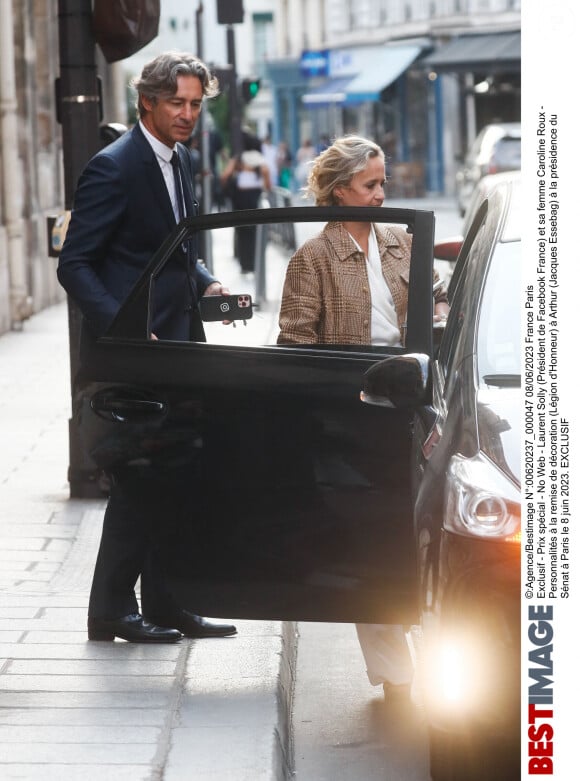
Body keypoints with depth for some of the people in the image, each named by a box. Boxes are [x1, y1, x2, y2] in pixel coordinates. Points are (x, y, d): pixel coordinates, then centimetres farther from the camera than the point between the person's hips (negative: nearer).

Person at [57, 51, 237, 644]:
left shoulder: (179, 160, 13)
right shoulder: (113, 167, -13)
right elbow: (75, 265, -15)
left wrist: (206, 285, 5)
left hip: (177, 348, 8)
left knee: (179, 478, 10)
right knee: (139, 482, -5)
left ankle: (166, 604, 19)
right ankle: (112, 612, 6)